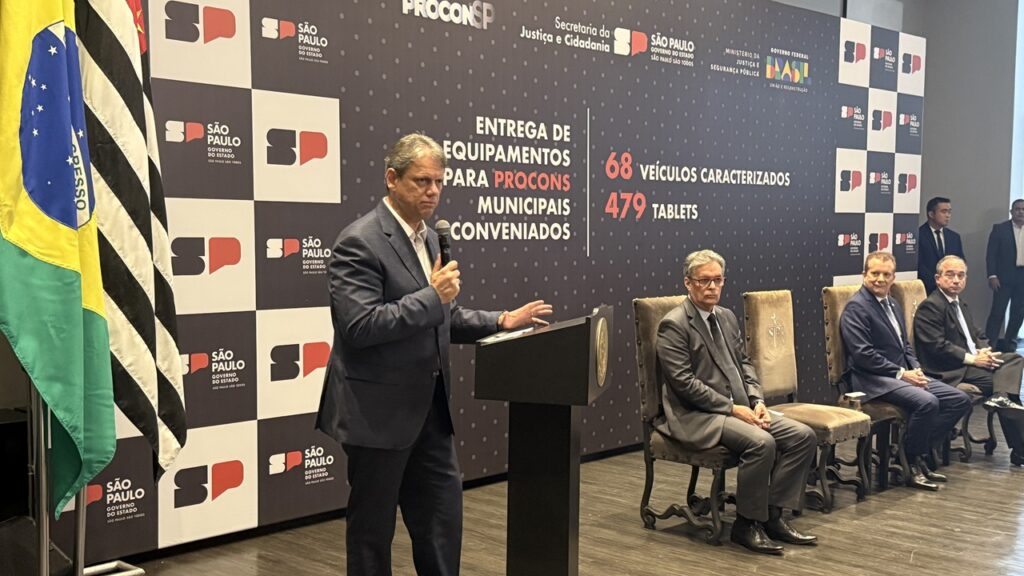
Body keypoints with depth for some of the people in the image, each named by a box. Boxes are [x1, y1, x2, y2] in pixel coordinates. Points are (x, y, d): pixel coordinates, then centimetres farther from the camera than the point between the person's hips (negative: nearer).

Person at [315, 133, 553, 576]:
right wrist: (432, 296, -24)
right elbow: (359, 326, -25)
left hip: (428, 408, 8)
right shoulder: (360, 242, -16)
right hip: (380, 411, -8)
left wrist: (500, 322, 8)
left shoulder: (427, 237, 12)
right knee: (373, 524, 7)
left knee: (443, 516, 13)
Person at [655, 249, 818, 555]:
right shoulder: (673, 325, -10)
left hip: (738, 407, 8)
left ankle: (772, 515, -1)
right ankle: (746, 525, -12)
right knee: (761, 442, -30)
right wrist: (731, 408, -17)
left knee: (803, 436, -7)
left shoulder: (727, 317, 16)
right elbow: (684, 382, -16)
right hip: (696, 416, -8)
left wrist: (756, 401, 0)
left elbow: (744, 363, 18)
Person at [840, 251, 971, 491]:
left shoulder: (893, 305, 19)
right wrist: (901, 373, -17)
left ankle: (918, 450, 3)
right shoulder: (856, 307, -10)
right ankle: (912, 465, -10)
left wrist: (916, 369, 2)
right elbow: (862, 354, -18)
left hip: (902, 374, 9)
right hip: (872, 379, -9)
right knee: (927, 402, -31)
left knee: (960, 400, -2)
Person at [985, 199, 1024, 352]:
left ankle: (1009, 343, 19)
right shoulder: (999, 228, 1)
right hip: (1004, 277, -3)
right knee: (998, 311, -6)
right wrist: (992, 276, -11)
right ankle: (989, 344, -3)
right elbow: (991, 254, -3)